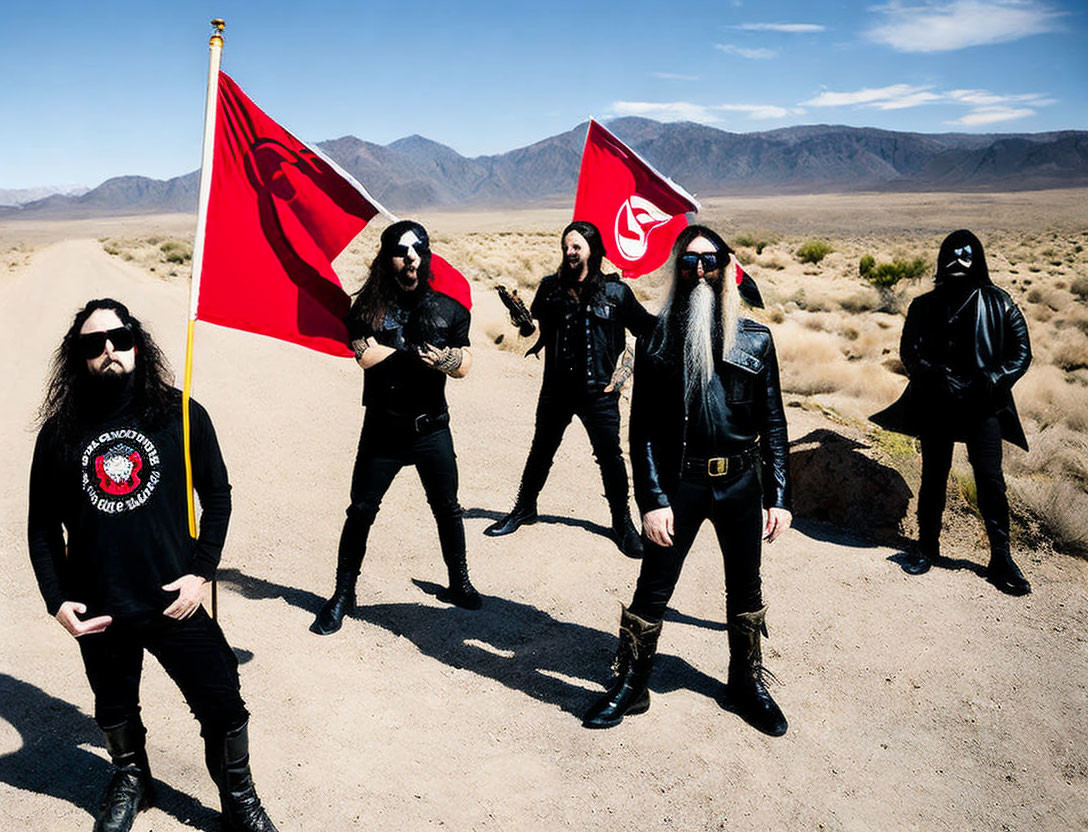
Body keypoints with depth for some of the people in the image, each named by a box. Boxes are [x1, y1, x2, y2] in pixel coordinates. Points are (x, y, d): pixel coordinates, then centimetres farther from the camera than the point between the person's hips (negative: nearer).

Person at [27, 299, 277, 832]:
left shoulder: (182, 417, -5)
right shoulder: (59, 435, -3)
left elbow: (218, 497, 1)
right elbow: (43, 526, 5)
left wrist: (201, 573, -6)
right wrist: (56, 601, -2)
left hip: (175, 604, -1)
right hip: (99, 614, 2)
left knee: (223, 707, 5)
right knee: (115, 711, 22)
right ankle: (130, 779, 51)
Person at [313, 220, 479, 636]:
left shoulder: (447, 306, 2)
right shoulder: (370, 305, -3)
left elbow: (463, 366, 3)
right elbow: (366, 355, -19)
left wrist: (443, 358, -18)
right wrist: (418, 349, -16)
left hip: (432, 428, 2)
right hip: (383, 430, -1)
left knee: (447, 508, 11)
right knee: (361, 511, 4)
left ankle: (459, 582, 31)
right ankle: (343, 594, 19)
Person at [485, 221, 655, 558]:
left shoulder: (616, 291, -3)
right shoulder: (551, 287, 4)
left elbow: (646, 327, 3)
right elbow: (535, 322, 15)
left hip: (599, 390, -2)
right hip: (557, 388, 2)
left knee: (610, 456, 3)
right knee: (541, 451, 15)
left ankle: (622, 522, 21)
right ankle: (524, 508, 35)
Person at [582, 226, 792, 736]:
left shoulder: (755, 340, 2)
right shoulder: (657, 339, -2)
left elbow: (773, 423, 4)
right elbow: (643, 427, -4)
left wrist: (779, 497, -1)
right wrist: (652, 500, -12)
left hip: (741, 483, 2)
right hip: (678, 483, -2)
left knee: (745, 589, 15)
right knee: (653, 590, 3)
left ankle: (747, 682, 35)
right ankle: (629, 685, 22)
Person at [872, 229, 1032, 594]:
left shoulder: (998, 302, 3)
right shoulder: (926, 305, 7)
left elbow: (1021, 352, 4)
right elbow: (909, 350, 2)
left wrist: (992, 383, -10)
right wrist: (937, 378, -13)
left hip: (982, 406, -1)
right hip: (937, 406, 1)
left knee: (991, 481, -4)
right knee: (933, 478, 8)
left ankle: (1001, 558, 6)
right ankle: (927, 546, 24)